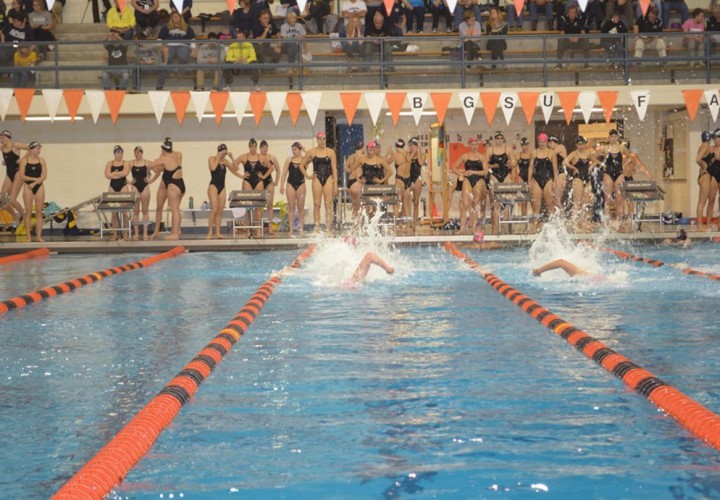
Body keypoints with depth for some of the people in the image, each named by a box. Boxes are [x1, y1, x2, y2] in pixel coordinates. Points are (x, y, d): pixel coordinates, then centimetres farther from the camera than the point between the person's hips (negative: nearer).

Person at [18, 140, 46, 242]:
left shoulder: (41, 160, 4)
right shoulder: (24, 160, -2)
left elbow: (44, 175, -2)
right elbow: (22, 176, -8)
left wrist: (35, 183, -14)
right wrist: (35, 179, -15)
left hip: (39, 187, 2)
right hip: (28, 187, -2)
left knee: (39, 212, 2)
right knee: (28, 212, -1)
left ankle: (39, 235, 4)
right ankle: (28, 236, 2)